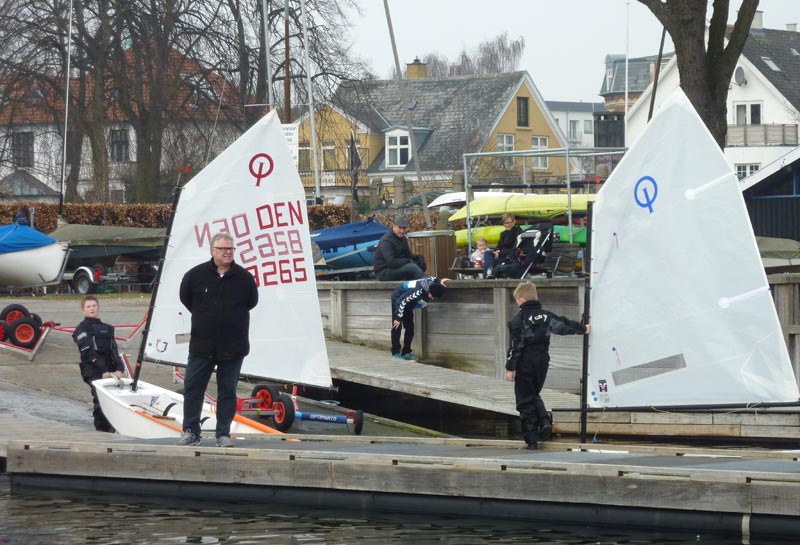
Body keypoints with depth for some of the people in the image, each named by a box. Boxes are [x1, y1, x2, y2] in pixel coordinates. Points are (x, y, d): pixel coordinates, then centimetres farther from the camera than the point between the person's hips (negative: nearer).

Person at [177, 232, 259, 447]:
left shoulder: (244, 277, -2)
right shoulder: (196, 274, -3)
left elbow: (252, 302, 14)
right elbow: (185, 298, 13)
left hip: (232, 346, 0)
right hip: (202, 344, 0)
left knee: (228, 391, 5)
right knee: (192, 388, 0)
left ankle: (223, 434, 11)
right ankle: (190, 432, 7)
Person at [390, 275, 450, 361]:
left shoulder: (431, 283, -19)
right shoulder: (418, 291, -42)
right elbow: (402, 301, -35)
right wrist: (398, 318, -29)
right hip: (398, 298, -8)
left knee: (410, 328, 4)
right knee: (397, 327, -10)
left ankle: (406, 352, 9)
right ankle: (395, 353, -8)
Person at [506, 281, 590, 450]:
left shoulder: (519, 319, -11)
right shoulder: (546, 316, 6)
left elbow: (515, 345, -14)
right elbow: (564, 324, 22)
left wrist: (510, 368, -10)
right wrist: (583, 329, 40)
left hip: (525, 364, -6)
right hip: (542, 362, 6)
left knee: (525, 400, 1)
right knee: (534, 395, 24)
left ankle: (531, 439, -2)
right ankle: (544, 422, 1)